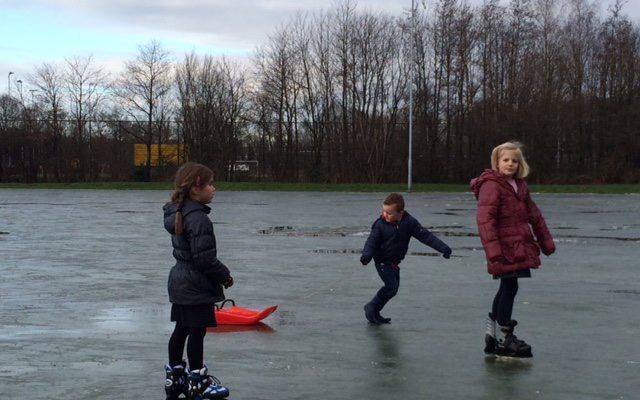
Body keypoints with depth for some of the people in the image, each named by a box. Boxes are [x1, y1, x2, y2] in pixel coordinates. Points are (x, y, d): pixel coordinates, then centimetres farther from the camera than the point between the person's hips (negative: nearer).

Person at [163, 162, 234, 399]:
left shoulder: (177, 214, 8)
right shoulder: (198, 218, -23)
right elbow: (204, 258, -24)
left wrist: (219, 274, 19)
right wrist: (224, 275, -9)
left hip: (180, 282, 9)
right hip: (197, 287, -9)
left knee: (181, 329, 17)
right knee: (197, 331, 0)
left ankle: (175, 377, 27)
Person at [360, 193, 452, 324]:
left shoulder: (409, 222, -12)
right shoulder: (380, 224, -17)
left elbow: (425, 236, -11)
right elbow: (372, 241, -16)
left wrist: (443, 248, -18)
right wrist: (366, 255, -36)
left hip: (395, 262, 5)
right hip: (382, 261, -5)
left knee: (393, 288, 11)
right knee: (391, 286, -17)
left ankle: (375, 313, 24)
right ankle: (371, 307, 0)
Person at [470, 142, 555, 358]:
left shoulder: (520, 186, 14)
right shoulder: (491, 186, -13)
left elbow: (534, 214, 21)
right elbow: (485, 219, -21)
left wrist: (546, 241, 22)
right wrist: (493, 249, -28)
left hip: (521, 247, 8)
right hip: (505, 248, -8)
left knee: (507, 288, 15)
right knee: (510, 288, -5)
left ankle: (492, 335, 28)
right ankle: (505, 338, 6)